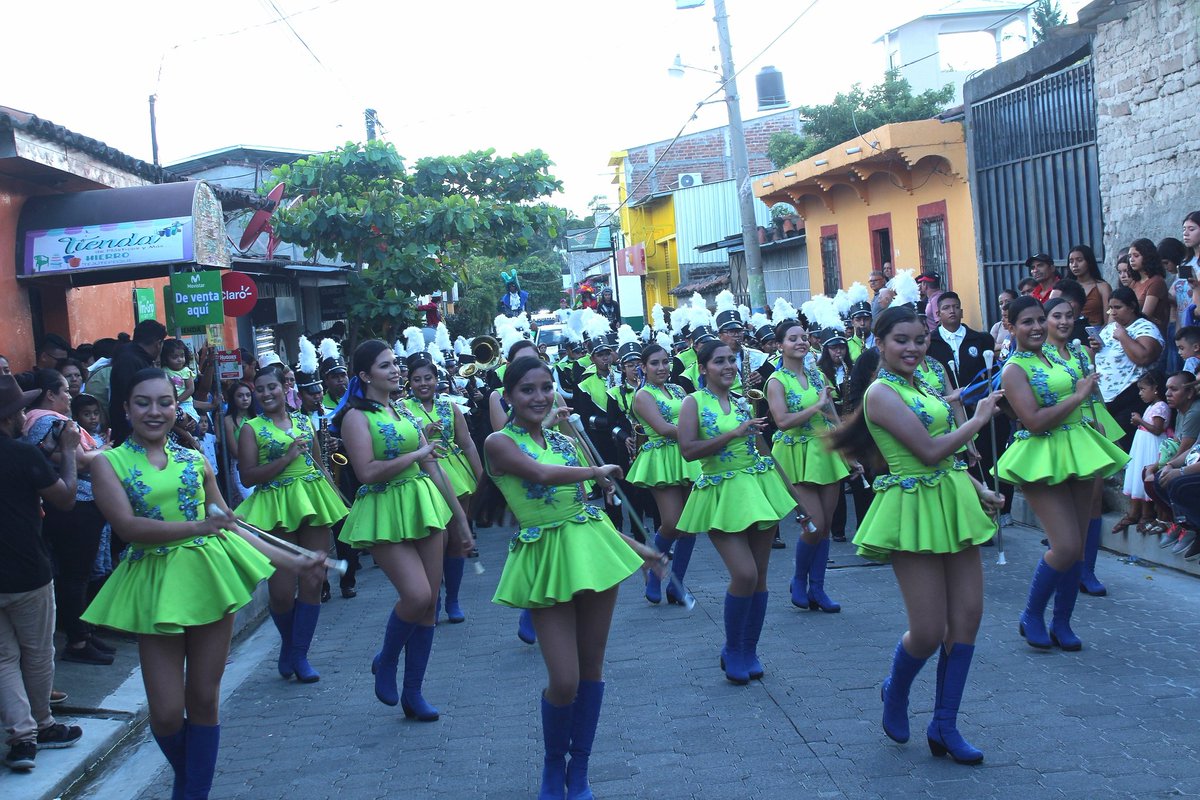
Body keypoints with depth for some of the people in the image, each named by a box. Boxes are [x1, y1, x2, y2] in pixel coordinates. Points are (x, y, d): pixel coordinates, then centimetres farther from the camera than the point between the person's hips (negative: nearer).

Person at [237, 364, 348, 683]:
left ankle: (299, 654, 9)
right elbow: (247, 477, -8)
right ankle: (288, 643, 24)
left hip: (314, 501, 4)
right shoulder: (251, 429, 0)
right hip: (277, 507, -3)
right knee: (282, 590, -4)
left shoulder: (304, 422, 12)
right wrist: (287, 457, -14)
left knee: (313, 582, -1)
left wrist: (338, 500, 14)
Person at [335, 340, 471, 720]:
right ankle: (386, 661, 11)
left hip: (423, 504, 7)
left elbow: (432, 468, 15)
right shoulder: (357, 416, -6)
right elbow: (367, 472, -18)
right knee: (417, 595, -18)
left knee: (429, 602, 5)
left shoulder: (405, 413, 14)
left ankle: (413, 693, 16)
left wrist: (459, 516, 14)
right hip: (384, 511, -6)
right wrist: (416, 454, -10)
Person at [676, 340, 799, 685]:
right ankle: (731, 651, 6)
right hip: (723, 494, -5)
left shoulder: (743, 403, 11)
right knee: (744, 574, -14)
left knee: (759, 575, 6)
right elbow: (688, 450, -16)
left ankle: (749, 650, 20)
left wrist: (791, 489, 18)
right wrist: (734, 433, -18)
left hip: (759, 487, 5)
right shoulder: (694, 402, -3)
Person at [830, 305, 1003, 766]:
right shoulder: (882, 393, -13)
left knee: (968, 617, 5)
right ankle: (895, 693, 27)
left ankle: (945, 727, 17)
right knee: (928, 632, -6)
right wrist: (978, 420, -8)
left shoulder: (920, 387, 13)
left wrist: (979, 489, 7)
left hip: (953, 503, 8)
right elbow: (929, 451, -19)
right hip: (915, 510, -8)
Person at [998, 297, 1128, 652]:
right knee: (1066, 548, -13)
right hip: (1044, 459, -7)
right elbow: (1034, 422, -19)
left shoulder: (1055, 355, 12)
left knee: (1078, 547, 8)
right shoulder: (1014, 369, -10)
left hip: (1078, 451, 7)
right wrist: (1079, 394, -14)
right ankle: (1031, 616, 8)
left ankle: (1062, 623, 20)